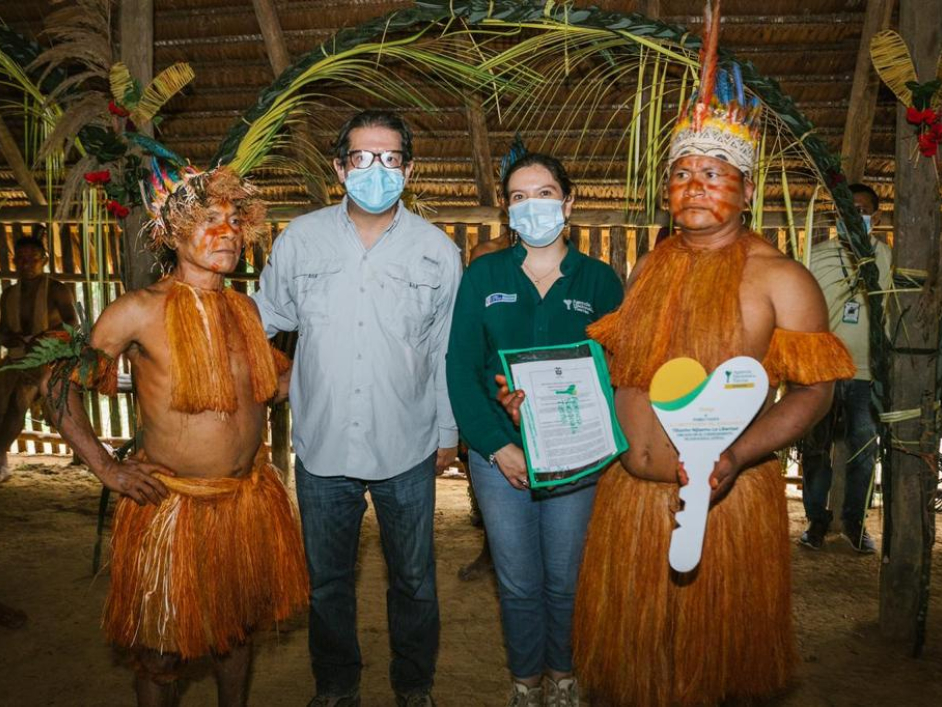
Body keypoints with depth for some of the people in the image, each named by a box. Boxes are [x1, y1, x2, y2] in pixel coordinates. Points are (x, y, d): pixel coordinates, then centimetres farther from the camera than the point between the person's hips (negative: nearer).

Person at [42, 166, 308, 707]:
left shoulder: (245, 308, 3)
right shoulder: (140, 311, -13)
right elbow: (61, 383, -7)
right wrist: (106, 468, -10)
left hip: (250, 498, 5)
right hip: (174, 504, -5)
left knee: (239, 627, 22)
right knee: (162, 649, 13)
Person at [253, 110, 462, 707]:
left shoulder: (438, 250, -3)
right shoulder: (299, 240, -3)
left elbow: (446, 351, 3)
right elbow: (263, 320, 9)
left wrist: (448, 430, 6)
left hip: (408, 450, 0)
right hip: (323, 444, 1)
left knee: (414, 579, 16)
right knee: (328, 578, 18)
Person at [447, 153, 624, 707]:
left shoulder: (600, 280, 2)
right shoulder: (483, 276, 1)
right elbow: (462, 367, -3)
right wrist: (497, 446, -12)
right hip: (499, 455, 0)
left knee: (565, 579, 13)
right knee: (518, 583, 11)